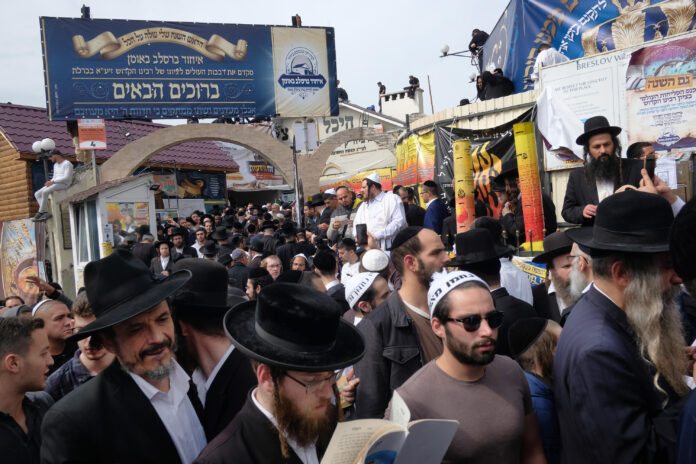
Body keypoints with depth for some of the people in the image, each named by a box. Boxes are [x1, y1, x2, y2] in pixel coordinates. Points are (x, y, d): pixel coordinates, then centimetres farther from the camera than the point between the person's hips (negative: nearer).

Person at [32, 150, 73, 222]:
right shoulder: (55, 165, 20)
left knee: (44, 192, -29)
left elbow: (66, 178, -19)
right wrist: (50, 182, -3)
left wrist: (52, 181, -18)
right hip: (55, 184, 9)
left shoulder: (67, 164, -8)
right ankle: (46, 212, -17)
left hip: (64, 184, -9)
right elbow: (54, 178, 20)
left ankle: (40, 213, -19)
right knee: (37, 194, -7)